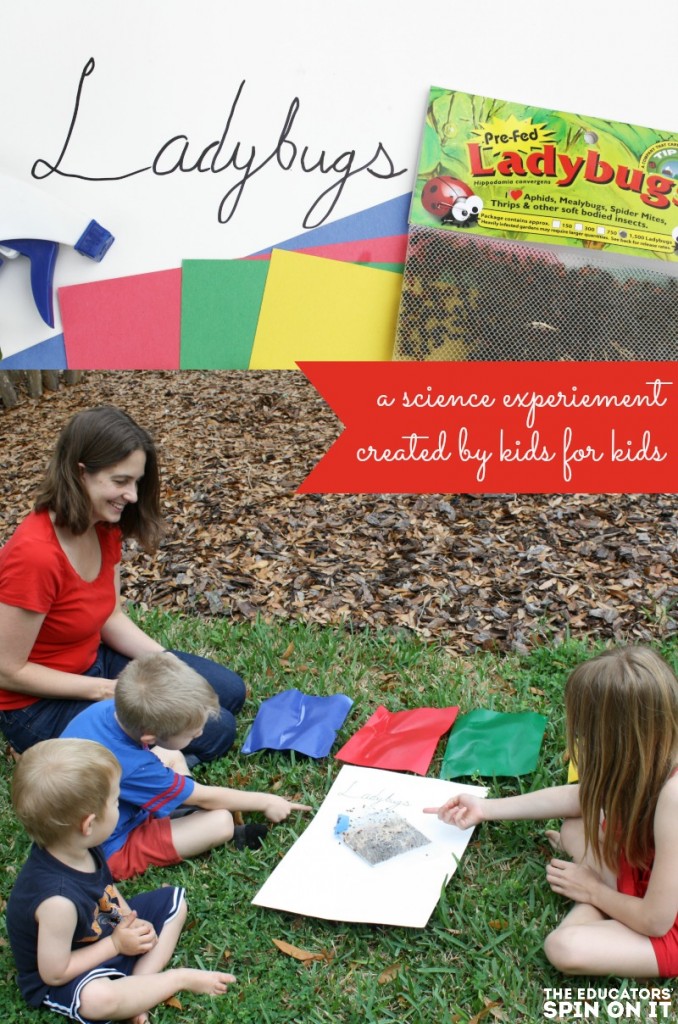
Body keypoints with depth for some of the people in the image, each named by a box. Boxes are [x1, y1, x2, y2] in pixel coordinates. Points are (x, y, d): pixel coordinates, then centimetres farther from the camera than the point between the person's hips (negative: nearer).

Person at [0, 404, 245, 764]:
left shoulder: (105, 529, -5)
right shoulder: (34, 553, -31)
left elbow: (111, 616, 5)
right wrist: (109, 690, -21)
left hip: (94, 664, 8)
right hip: (40, 705, -8)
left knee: (229, 691, 7)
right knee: (216, 730, -12)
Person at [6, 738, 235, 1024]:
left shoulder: (78, 849, -16)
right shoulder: (58, 899, -39)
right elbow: (54, 973, -28)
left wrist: (130, 921, -10)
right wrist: (116, 944, -19)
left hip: (108, 931, 9)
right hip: (65, 979, -9)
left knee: (173, 900, 14)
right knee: (98, 998, -40)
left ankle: (142, 981, -3)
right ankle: (179, 979, -12)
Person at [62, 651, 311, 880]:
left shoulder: (105, 709, -17)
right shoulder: (134, 768, -36)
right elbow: (205, 797, -19)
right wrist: (265, 801, -4)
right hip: (110, 853, -8)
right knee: (221, 821, -14)